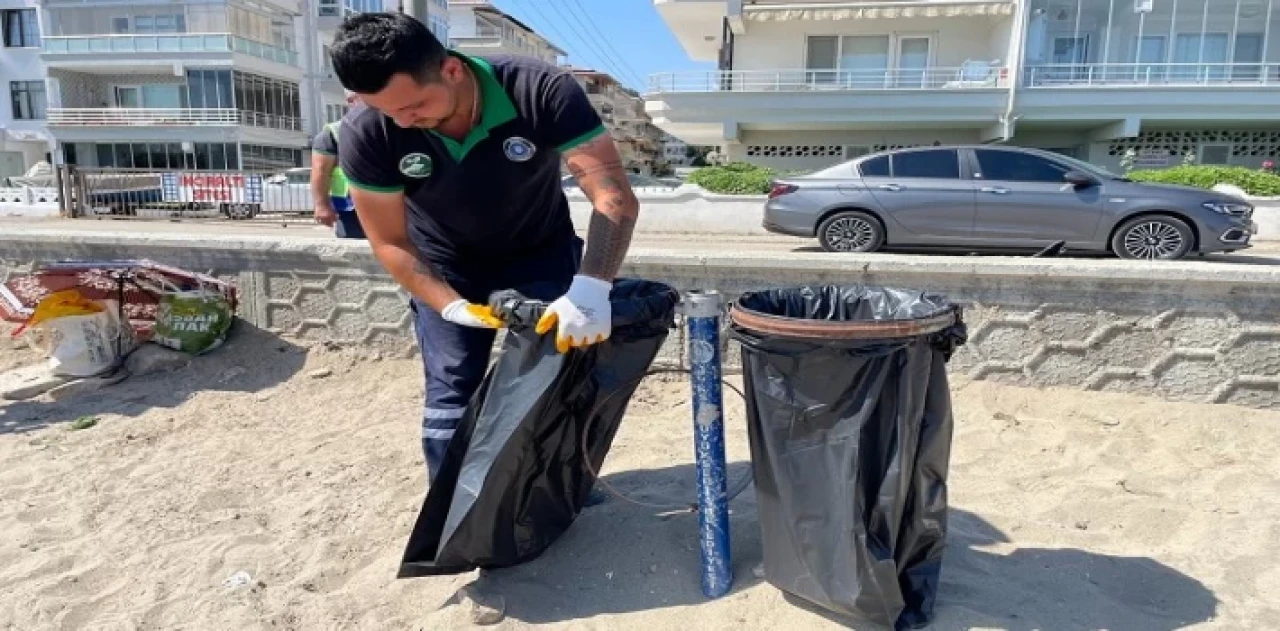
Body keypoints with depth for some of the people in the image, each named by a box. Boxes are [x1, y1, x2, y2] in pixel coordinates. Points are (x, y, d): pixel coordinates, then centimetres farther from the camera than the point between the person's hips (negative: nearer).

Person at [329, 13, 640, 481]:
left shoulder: (540, 90, -31)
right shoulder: (365, 134, -25)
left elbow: (615, 195, -35)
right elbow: (391, 243, -15)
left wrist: (591, 286, -51)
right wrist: (451, 308, -29)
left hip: (542, 255, 0)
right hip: (446, 268, 1)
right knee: (451, 396, -3)